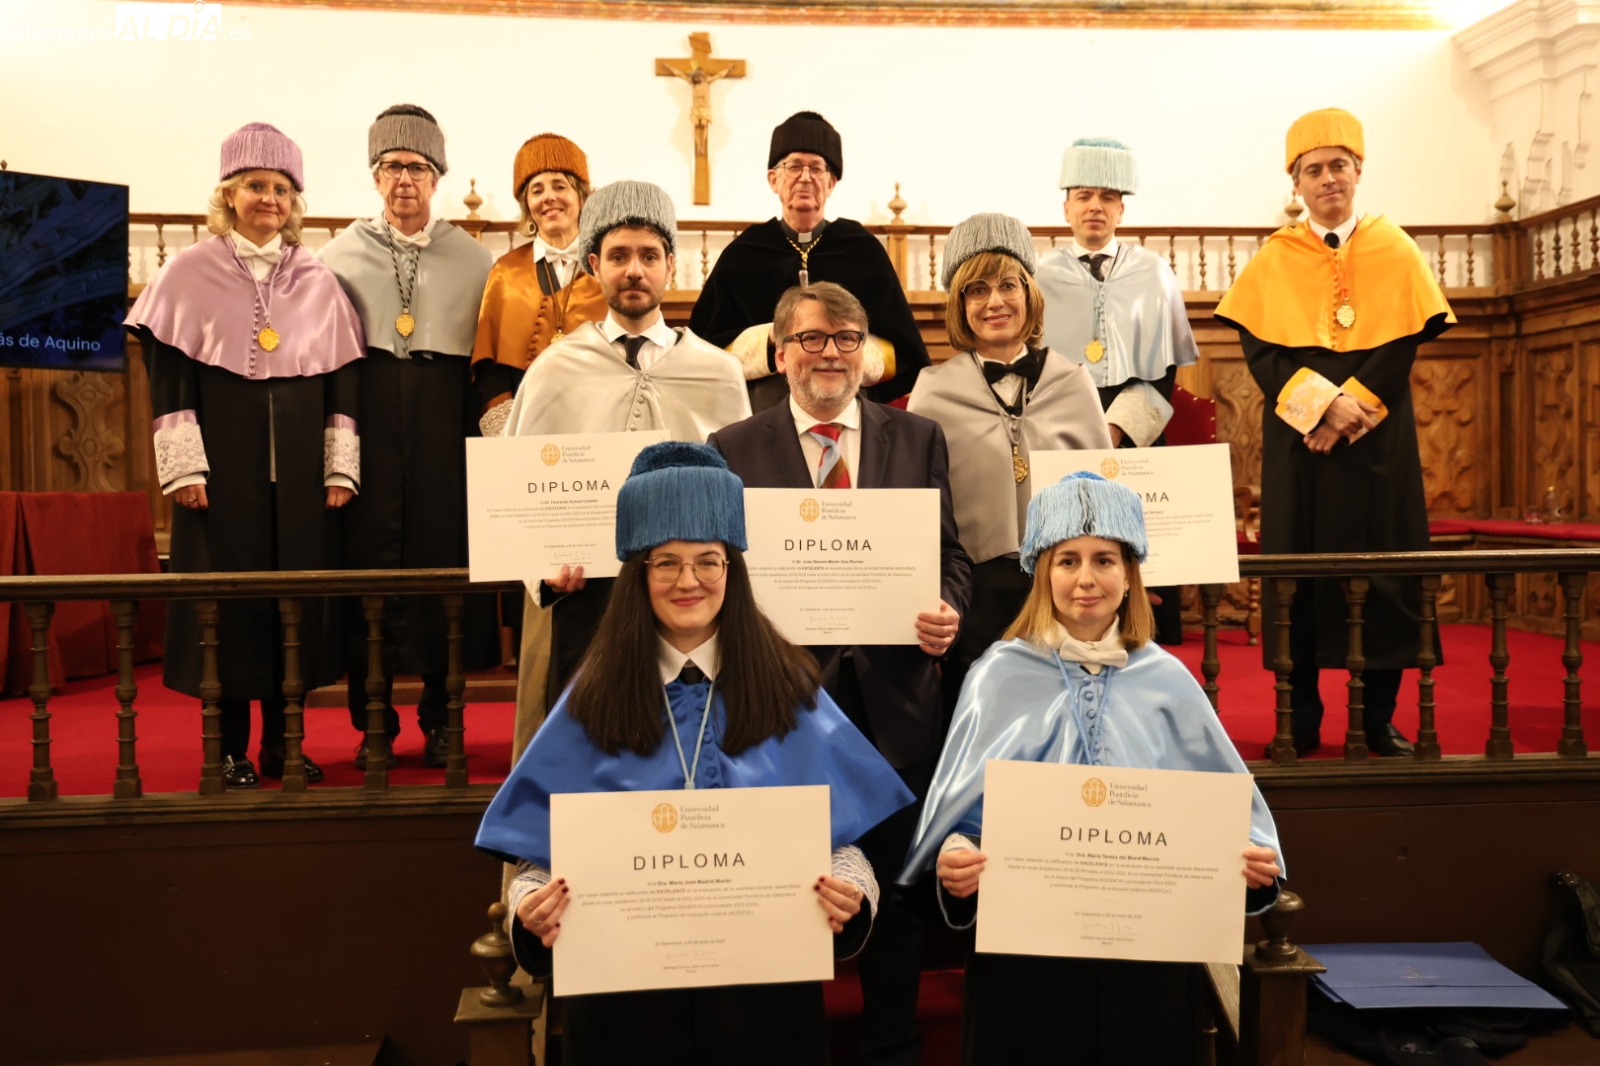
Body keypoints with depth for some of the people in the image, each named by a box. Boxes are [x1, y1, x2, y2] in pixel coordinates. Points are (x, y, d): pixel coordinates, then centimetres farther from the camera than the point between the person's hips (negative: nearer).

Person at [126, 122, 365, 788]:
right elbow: (167, 374, -1)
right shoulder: (189, 274, 4)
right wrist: (183, 465, -9)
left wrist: (341, 466, 1)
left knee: (298, 595, 4)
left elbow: (342, 378, 8)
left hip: (299, 467, 2)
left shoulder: (318, 282, 10)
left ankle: (282, 739, 16)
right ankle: (231, 745, 12)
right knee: (227, 597, 0)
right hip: (222, 463, -2)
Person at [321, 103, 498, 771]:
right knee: (367, 560, -1)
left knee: (445, 560, -1)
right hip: (366, 424, 1)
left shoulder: (474, 261, 11)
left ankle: (440, 720, 13)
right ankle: (374, 724, 11)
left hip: (446, 431, 0)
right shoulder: (340, 255, 13)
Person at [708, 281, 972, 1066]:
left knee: (895, 888, 13)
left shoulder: (918, 439, 7)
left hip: (894, 692, 1)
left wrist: (949, 609, -12)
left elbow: (949, 553, 7)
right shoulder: (733, 450, 3)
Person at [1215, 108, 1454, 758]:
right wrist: (1320, 402, -17)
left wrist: (1350, 406, -14)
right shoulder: (1274, 259, 7)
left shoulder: (1393, 249, 7)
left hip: (1376, 438, 0)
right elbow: (1259, 348, -3)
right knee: (1299, 570, -1)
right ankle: (1302, 720, 9)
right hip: (1298, 437, 0)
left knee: (1381, 567, 0)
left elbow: (1404, 343, -1)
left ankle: (1379, 719, 10)